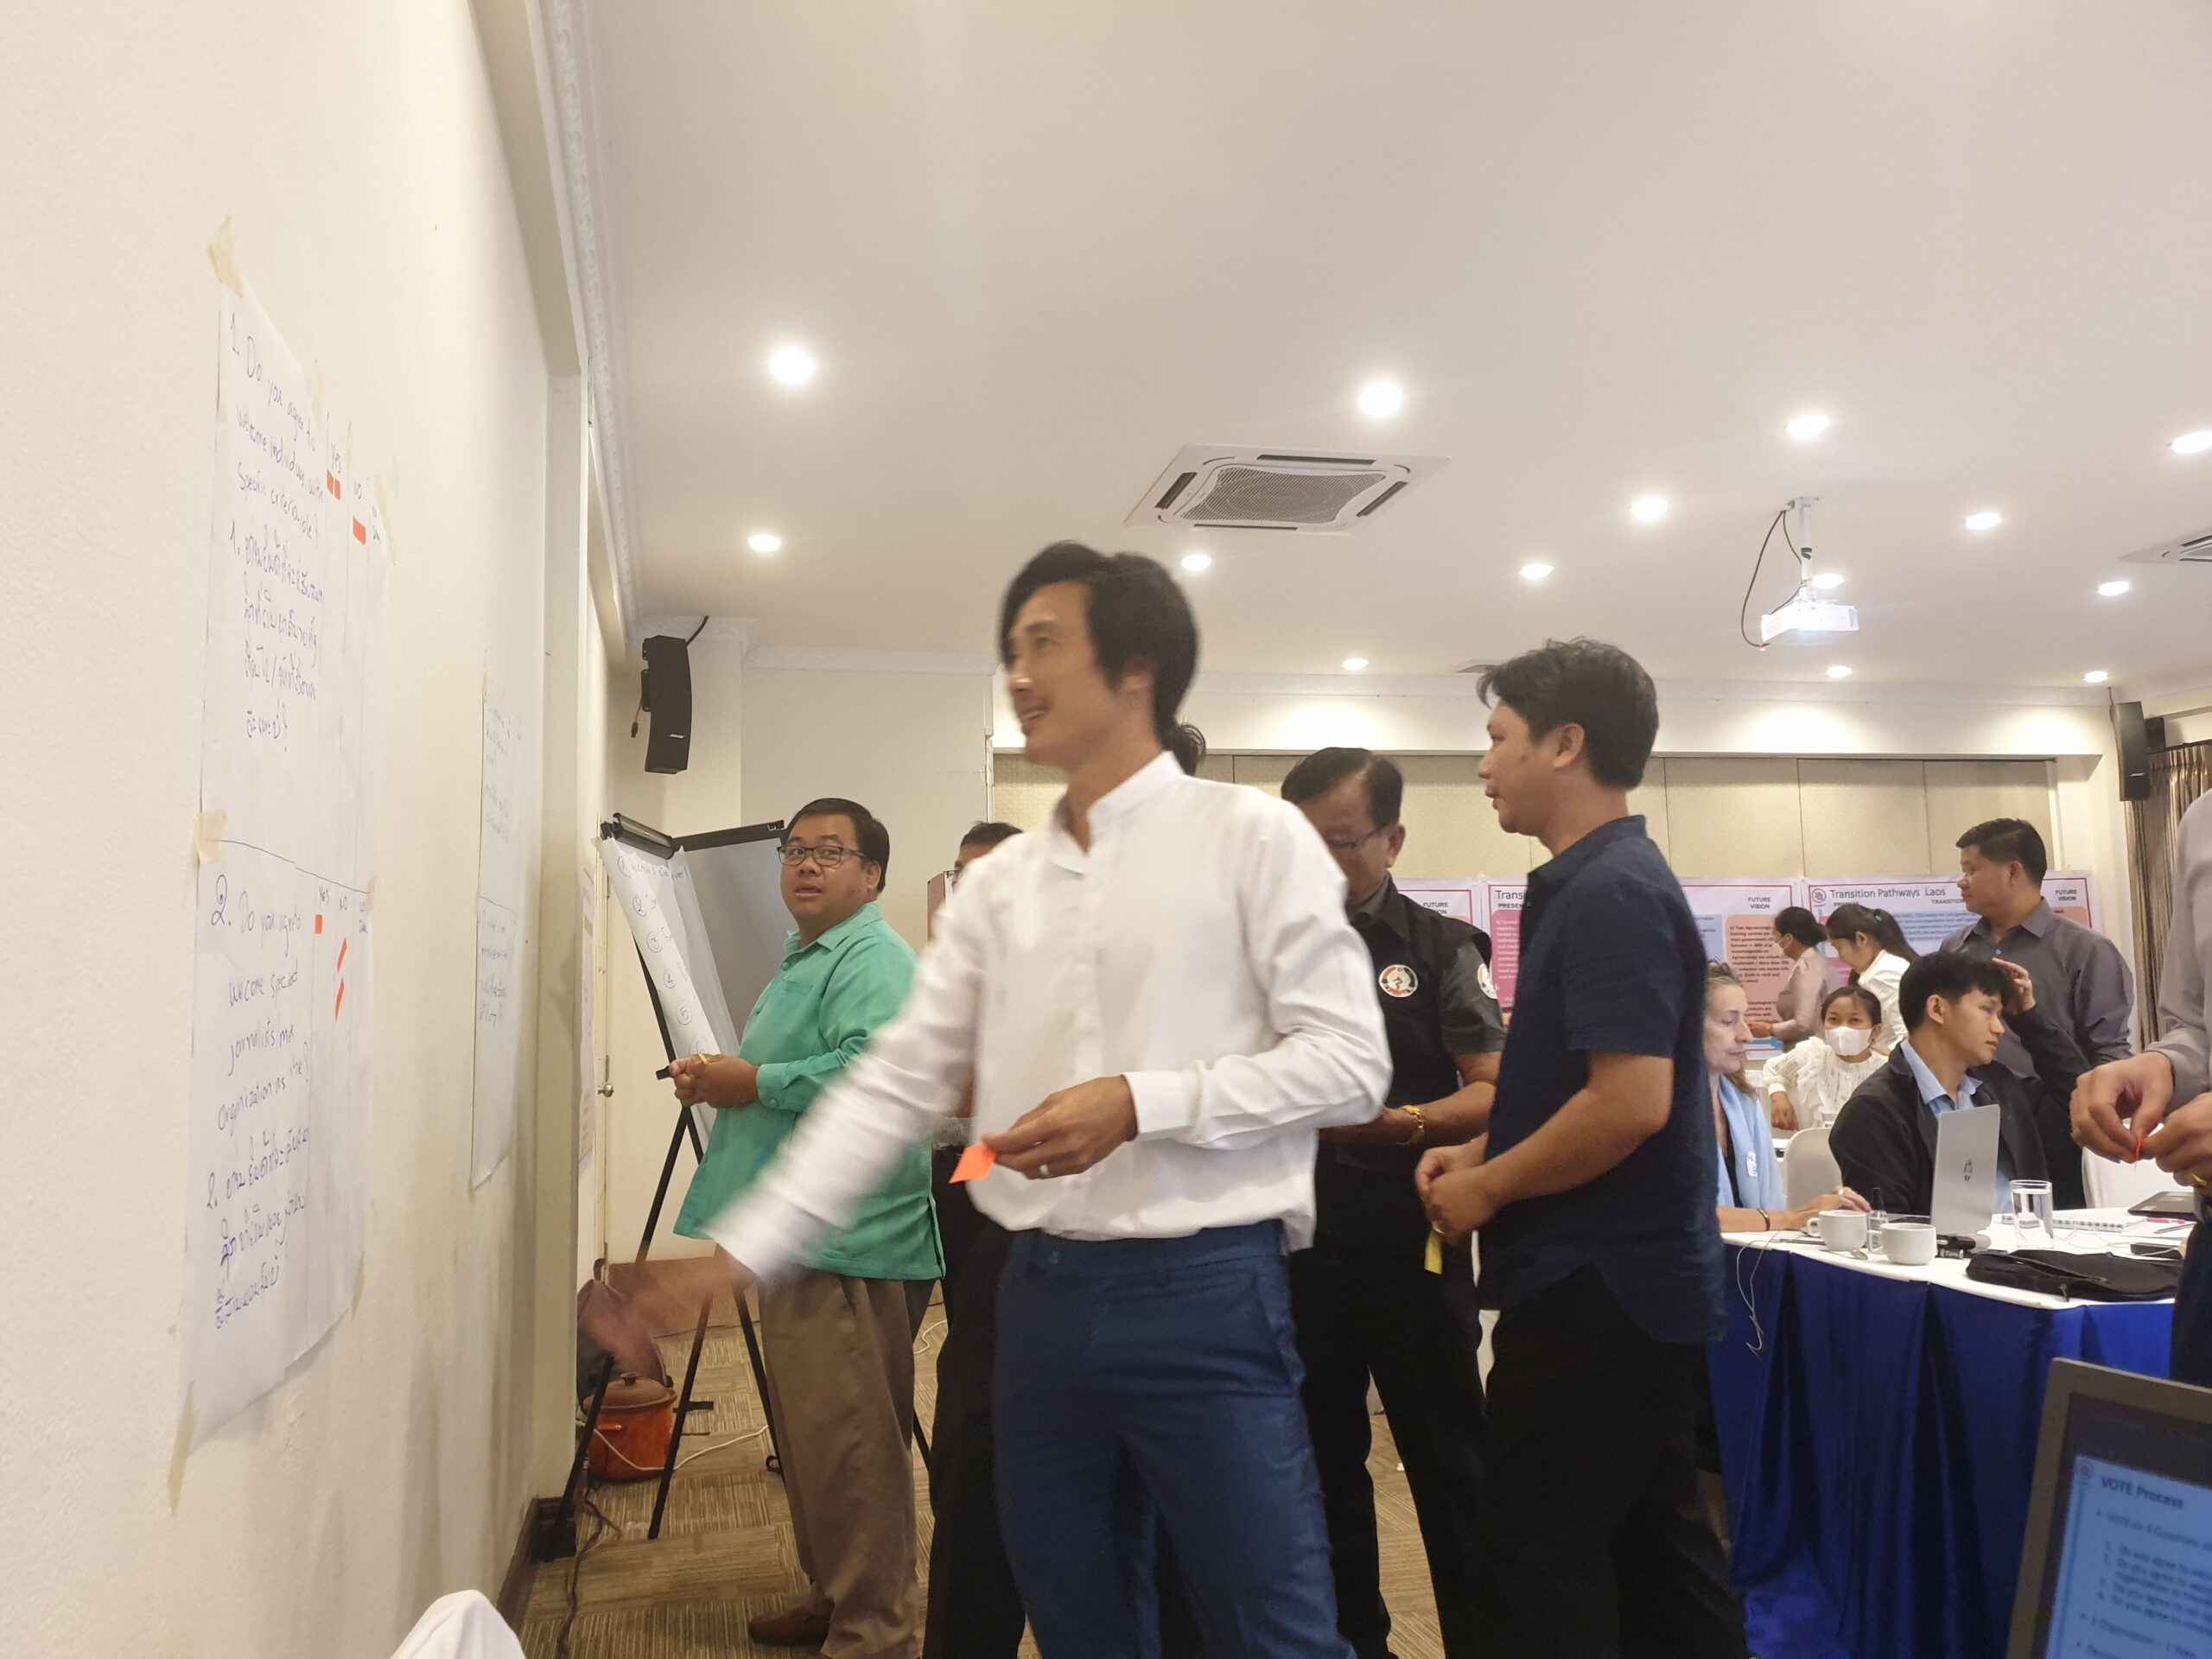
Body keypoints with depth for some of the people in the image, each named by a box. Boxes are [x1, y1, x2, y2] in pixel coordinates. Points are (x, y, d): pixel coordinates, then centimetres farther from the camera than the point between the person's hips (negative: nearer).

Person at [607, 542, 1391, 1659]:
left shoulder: (1251, 837, -5)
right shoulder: (995, 886, 9)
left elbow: (1349, 1062, -8)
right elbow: (895, 1086, 7)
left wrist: (1142, 1102, -18)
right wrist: (743, 1249, 1)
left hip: (1204, 1295, -5)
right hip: (1041, 1296, 5)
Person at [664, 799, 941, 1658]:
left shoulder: (873, 960, -12)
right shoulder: (804, 961, 22)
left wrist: (751, 1083, -18)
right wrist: (721, 1074, 13)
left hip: (848, 1244, -11)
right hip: (800, 1235, 11)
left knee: (847, 1444, -7)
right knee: (812, 1439, 18)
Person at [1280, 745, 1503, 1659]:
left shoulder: (1441, 946, -1)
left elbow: (1495, 1093, -7)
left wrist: (1410, 1122, -25)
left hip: (1412, 1246, -3)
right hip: (1295, 1247, 3)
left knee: (1449, 1465, 5)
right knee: (1322, 1463, 14)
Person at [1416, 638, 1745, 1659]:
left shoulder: (1607, 893, -18)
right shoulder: (1605, 883, 13)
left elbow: (1631, 1102, -26)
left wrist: (1488, 1190, -14)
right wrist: (1484, 1151, 9)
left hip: (1596, 1283, -10)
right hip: (1639, 1276, 10)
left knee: (1537, 1552, 0)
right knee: (1653, 1536, 17)